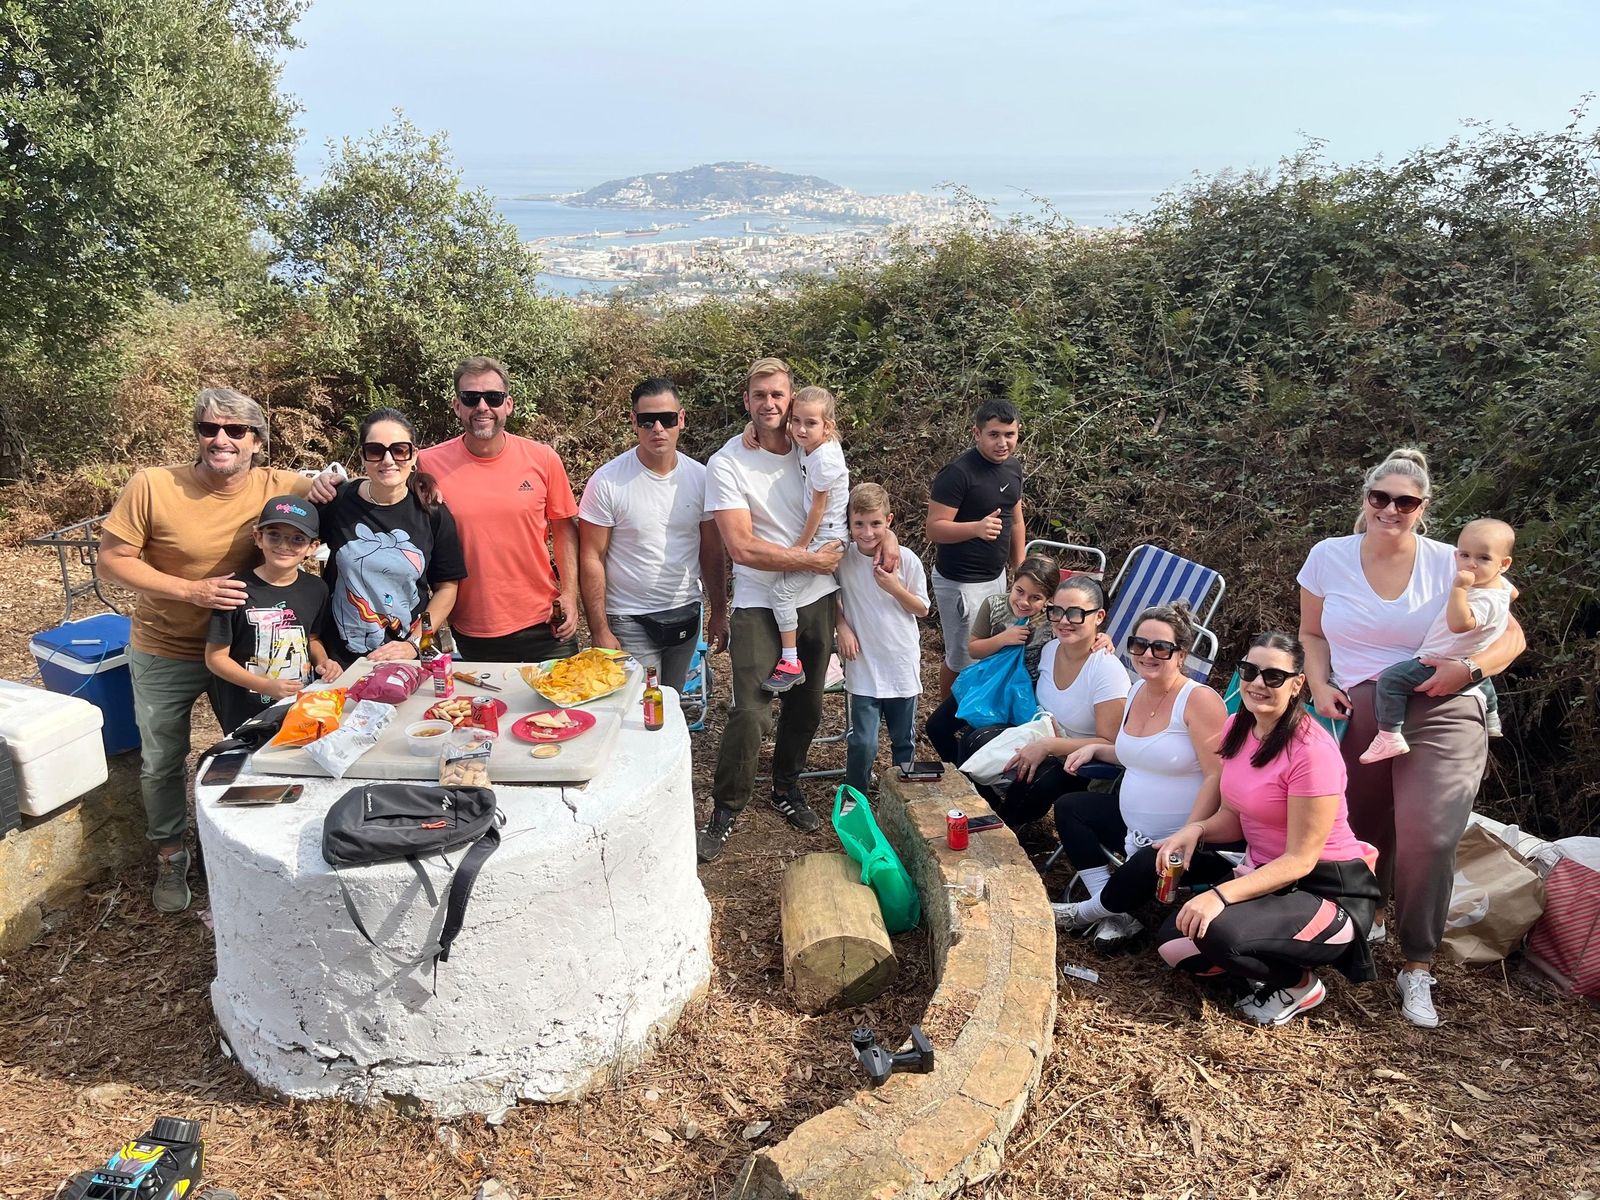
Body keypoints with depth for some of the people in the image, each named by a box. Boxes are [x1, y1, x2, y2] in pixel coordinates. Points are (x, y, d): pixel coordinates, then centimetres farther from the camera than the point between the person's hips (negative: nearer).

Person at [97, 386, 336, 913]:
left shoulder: (277, 488, -16)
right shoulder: (152, 486, -21)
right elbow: (110, 560, -15)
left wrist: (328, 486, -26)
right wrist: (191, 589, -27)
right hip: (165, 653, -1)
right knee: (161, 762, 16)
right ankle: (170, 856, 40)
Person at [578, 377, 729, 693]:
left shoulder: (700, 477, -1)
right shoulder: (607, 481, -12)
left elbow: (711, 553, 7)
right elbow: (591, 559, -10)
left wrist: (719, 614, 8)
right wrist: (600, 632, -12)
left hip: (686, 615, 4)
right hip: (630, 621, -4)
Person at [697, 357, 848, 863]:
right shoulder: (727, 464, -12)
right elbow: (742, 548, -19)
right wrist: (813, 560, -15)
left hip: (816, 599, 5)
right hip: (759, 606, -5)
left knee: (805, 704, 16)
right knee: (750, 711, -11)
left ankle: (786, 787, 38)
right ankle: (726, 808, 9)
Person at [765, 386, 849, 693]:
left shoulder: (823, 459, -22)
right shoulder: (808, 444, 2)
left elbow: (818, 506, -17)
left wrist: (802, 545, -10)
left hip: (825, 537, -10)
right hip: (820, 533, 10)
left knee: (782, 590, -14)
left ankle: (791, 663, -9)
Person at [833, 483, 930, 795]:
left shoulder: (906, 560, -10)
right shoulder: (842, 559, -8)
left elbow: (922, 609, -2)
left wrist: (895, 588, -18)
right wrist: (842, 627, -7)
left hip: (903, 665, 1)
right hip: (863, 667, -1)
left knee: (904, 741, 15)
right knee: (862, 743, -3)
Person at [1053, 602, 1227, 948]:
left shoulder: (1199, 700, -20)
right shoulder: (1136, 692, 6)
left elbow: (1217, 777, -24)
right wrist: (1095, 749, 8)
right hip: (1134, 829, 9)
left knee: (1138, 874, -31)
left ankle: (1087, 913, 6)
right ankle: (1116, 916, -1)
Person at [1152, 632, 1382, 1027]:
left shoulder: (1312, 751, -23)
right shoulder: (1238, 728, 1)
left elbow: (1300, 860, -22)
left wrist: (1221, 895, -32)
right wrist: (1195, 830, -14)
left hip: (1326, 889, -7)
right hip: (1265, 873, 8)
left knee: (1219, 933, -32)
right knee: (1173, 941, -8)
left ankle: (1298, 984, -1)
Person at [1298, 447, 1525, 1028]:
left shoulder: (1449, 563, -4)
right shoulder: (1328, 557, 1)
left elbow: (1512, 636, 2)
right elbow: (1312, 634, 12)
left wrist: (1469, 669, -16)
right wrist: (1321, 687, -4)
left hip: (1439, 714, -2)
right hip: (1357, 715, 2)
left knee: (1427, 839, -12)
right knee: (1360, 831, 13)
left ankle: (1417, 970, 4)